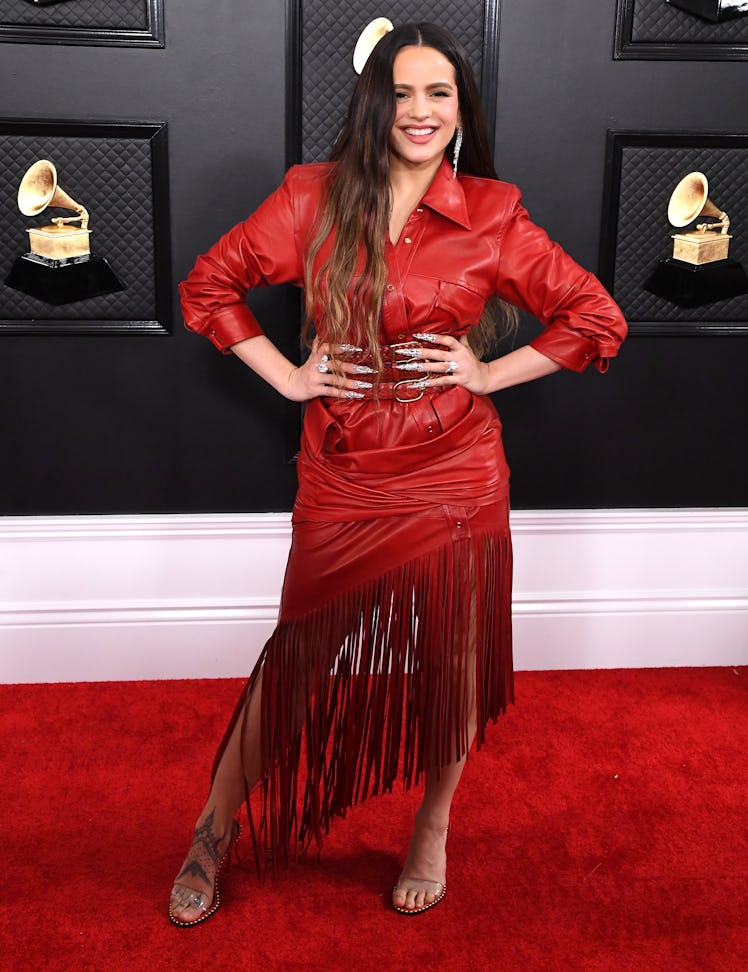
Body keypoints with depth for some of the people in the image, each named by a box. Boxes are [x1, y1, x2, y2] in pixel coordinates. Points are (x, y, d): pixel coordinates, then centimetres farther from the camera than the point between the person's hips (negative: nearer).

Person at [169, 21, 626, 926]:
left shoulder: (492, 215, -2)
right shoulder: (316, 196, 0)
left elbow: (595, 317, 4)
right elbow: (208, 284, 7)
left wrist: (488, 372, -4)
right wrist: (289, 376, -1)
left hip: (454, 477, 0)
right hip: (341, 478, 0)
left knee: (448, 662, 12)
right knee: (302, 660, 8)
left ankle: (432, 832, 37)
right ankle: (216, 830, 30)